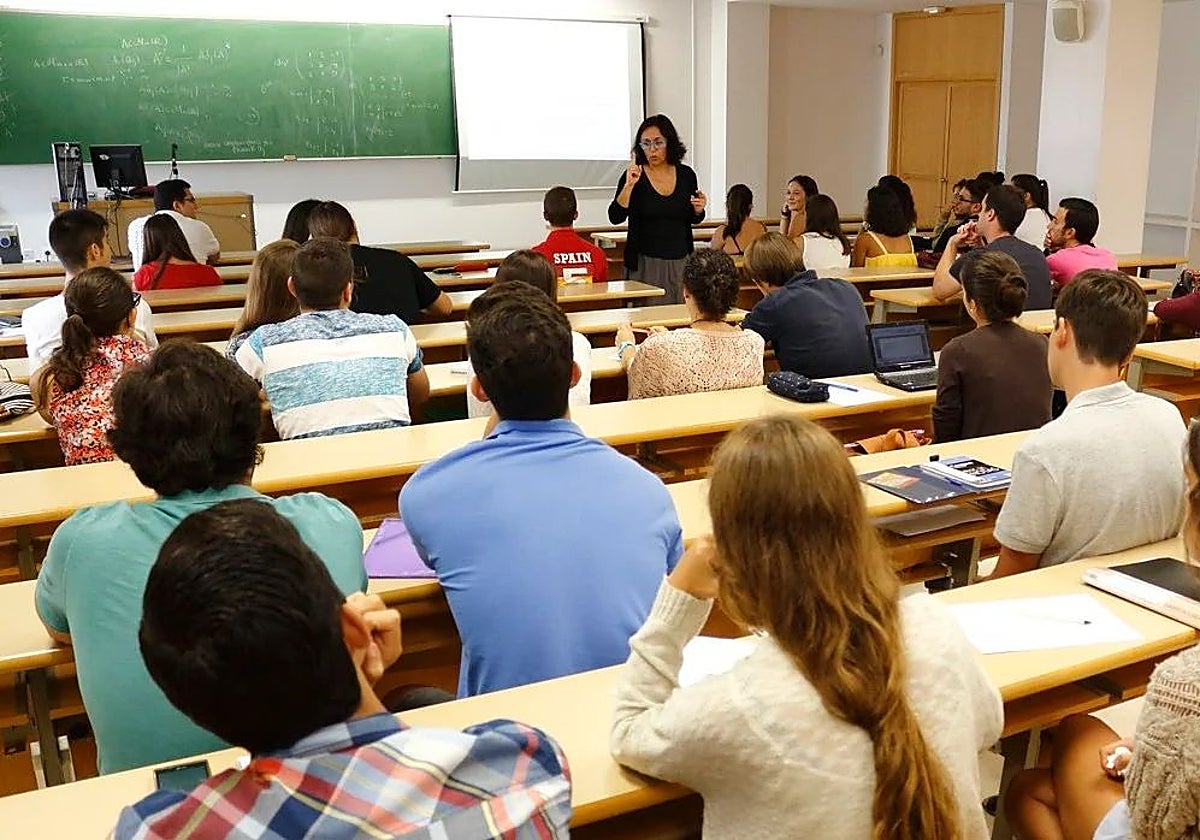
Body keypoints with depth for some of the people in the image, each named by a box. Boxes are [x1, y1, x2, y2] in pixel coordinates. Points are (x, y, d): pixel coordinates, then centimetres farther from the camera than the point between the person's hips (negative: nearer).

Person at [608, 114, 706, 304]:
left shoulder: (686, 174, 5)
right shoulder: (634, 175, -4)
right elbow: (615, 218, -15)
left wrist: (698, 210, -2)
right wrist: (629, 185, -25)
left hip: (681, 262, 3)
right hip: (645, 264, -3)